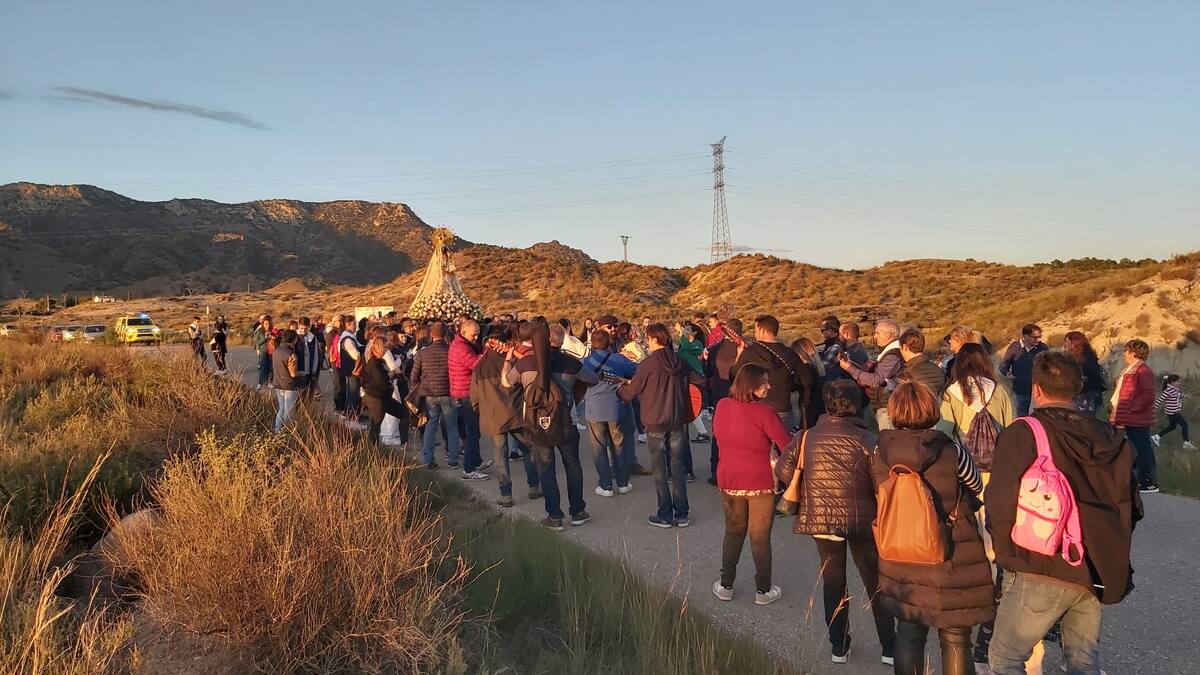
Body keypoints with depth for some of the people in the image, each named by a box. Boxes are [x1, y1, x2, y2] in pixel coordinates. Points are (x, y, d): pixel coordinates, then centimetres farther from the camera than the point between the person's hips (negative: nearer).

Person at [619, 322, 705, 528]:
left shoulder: (648, 364, -12)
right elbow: (701, 381, 11)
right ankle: (681, 514, 15)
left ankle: (665, 515, 10)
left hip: (655, 423, -4)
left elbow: (630, 393, -5)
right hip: (678, 421, 4)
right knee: (677, 467, 11)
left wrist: (620, 389, 17)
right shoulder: (680, 362, 2)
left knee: (659, 469, 6)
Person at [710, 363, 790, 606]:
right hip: (761, 483, -4)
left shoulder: (722, 406, -4)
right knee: (760, 536, 10)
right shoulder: (764, 412, -21)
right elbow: (788, 444, -15)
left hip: (729, 480, 4)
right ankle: (763, 590, 21)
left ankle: (725, 585, 26)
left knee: (733, 532, 19)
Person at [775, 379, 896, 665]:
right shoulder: (866, 440, -12)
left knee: (832, 581, 17)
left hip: (819, 519, 2)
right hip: (861, 520, -2)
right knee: (875, 581, 14)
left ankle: (839, 647, 25)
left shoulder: (807, 437, -5)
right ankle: (889, 647, 22)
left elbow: (783, 470, -2)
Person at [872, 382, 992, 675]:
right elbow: (977, 487, 1)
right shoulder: (953, 454, -18)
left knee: (908, 633, 20)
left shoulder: (879, 454, -11)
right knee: (955, 640, 13)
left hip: (901, 563, 3)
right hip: (950, 563, -3)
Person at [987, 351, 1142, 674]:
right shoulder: (1112, 439, 5)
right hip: (1098, 574, 6)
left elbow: (1000, 503, -16)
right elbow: (1132, 506, 9)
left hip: (1041, 572, -6)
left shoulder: (1023, 433, -12)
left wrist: (1006, 554, 0)